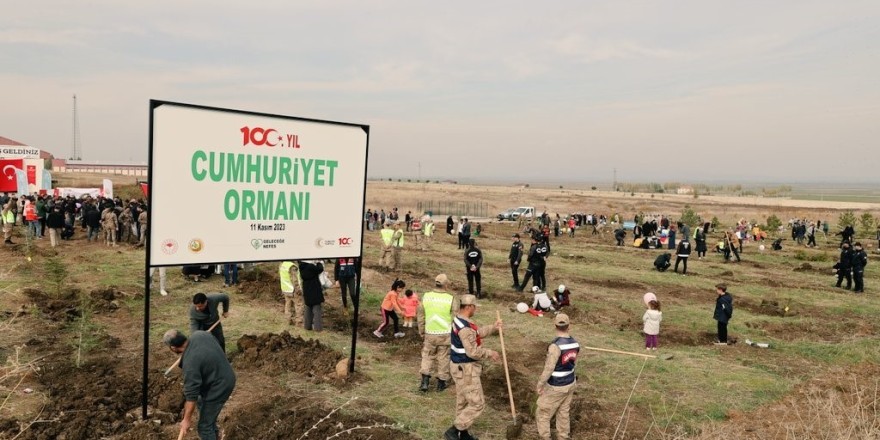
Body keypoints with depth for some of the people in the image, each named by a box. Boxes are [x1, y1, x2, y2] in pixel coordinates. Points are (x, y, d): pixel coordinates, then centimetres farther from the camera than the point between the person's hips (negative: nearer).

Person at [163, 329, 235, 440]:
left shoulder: (190, 363, -31)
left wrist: (187, 419, -13)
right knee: (201, 401, 33)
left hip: (219, 387, -10)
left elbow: (191, 395, -24)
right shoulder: (198, 334, -10)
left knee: (204, 426, 4)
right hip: (227, 375, 10)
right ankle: (214, 431, 50)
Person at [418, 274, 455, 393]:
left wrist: (421, 331, 14)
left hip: (429, 334, 2)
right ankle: (441, 383, 22)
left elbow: (420, 316, 1)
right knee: (443, 358, 12)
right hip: (445, 334, -1)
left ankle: (425, 382, 9)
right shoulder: (450, 299, -12)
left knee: (427, 357, 16)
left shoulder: (426, 296, -6)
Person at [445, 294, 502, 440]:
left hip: (460, 366, 11)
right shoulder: (465, 327, -27)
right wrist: (490, 353, -12)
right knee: (477, 404, -3)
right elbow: (473, 352, -27)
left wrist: (493, 328, 23)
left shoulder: (458, 320, 6)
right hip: (465, 369, -11)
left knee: (463, 401, 20)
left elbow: (476, 334, 22)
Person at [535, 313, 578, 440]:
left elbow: (548, 369, -25)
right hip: (570, 383, 7)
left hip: (555, 387, -7)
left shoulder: (555, 345, -29)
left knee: (542, 414, 10)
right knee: (563, 413, 21)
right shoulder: (575, 343, -5)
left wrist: (539, 385, -12)